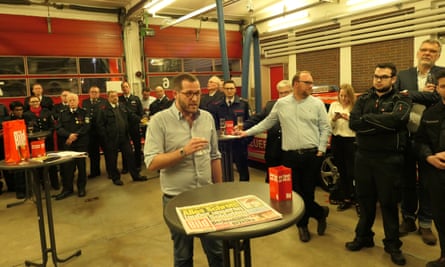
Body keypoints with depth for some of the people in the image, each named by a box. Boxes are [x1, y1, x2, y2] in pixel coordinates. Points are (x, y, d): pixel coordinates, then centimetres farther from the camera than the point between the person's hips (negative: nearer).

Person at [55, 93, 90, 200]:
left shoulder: (84, 113, 4)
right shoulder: (63, 114, 10)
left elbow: (86, 127, -8)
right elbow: (59, 129, 0)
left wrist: (75, 136, -15)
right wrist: (69, 135, -16)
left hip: (81, 144, -2)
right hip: (67, 144, 2)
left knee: (81, 166, 5)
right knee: (66, 166, 0)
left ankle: (81, 187, 18)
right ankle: (67, 188, 12)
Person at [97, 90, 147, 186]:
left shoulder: (122, 107, 11)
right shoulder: (104, 109, -6)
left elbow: (131, 115, 17)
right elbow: (100, 125, -8)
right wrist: (105, 137, -12)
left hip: (124, 137, 5)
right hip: (112, 139, -4)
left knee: (130, 155, 8)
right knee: (112, 159, 6)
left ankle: (135, 175, 19)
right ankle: (116, 178, 22)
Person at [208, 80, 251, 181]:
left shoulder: (243, 103, 2)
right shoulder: (216, 105, 8)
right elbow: (214, 125, 5)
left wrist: (247, 138, -10)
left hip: (240, 142, -2)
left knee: (243, 168, 8)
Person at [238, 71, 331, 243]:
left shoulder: (317, 104, 2)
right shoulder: (281, 104, 5)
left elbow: (325, 128, 3)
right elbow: (267, 122, 11)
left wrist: (321, 150, -4)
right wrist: (248, 132, 8)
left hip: (312, 155, -1)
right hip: (290, 156, 1)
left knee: (308, 191, 4)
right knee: (296, 192, 7)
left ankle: (302, 225, 30)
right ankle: (320, 212, 31)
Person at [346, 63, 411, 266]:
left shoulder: (401, 100, -1)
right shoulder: (364, 99, 8)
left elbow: (396, 119, -24)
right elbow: (353, 123, -8)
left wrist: (367, 118, -13)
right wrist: (383, 124, -16)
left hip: (389, 159, -3)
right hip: (363, 157, 3)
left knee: (388, 203, 7)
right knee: (365, 200, 13)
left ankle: (392, 244, 24)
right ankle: (363, 237, 30)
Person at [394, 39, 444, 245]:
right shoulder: (403, 75, 7)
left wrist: (409, 94, -16)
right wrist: (422, 94, -18)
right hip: (405, 135, 2)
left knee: (426, 182, 8)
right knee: (407, 180, 13)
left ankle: (425, 224, 24)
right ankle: (408, 219, 29)